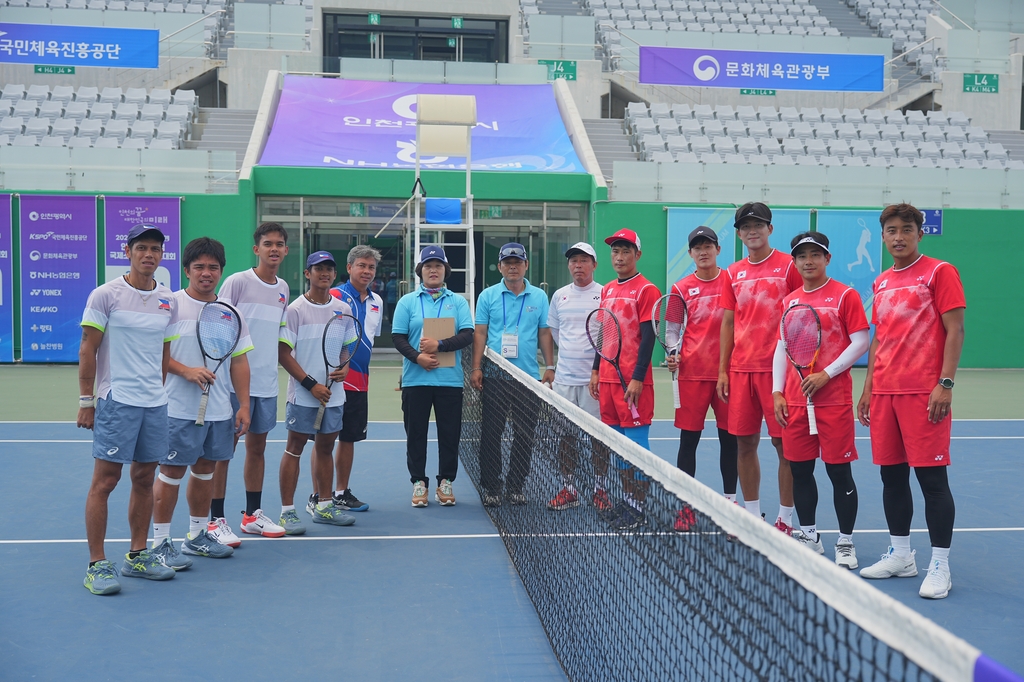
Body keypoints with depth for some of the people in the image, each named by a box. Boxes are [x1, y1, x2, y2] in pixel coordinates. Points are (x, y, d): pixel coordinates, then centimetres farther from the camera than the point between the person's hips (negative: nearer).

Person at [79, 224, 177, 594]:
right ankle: (96, 564, 5)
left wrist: (164, 392, 14)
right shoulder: (105, 295, -5)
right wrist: (86, 401, -6)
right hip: (116, 401, -5)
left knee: (144, 478, 11)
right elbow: (88, 350, -4)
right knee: (105, 481, -3)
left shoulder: (168, 300, 9)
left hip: (155, 403, 5)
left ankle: (137, 556, 22)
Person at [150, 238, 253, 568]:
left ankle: (198, 535, 27)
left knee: (205, 469, 14)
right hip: (180, 410, -5)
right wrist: (185, 370, -20)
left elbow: (239, 362, 10)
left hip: (220, 410, 5)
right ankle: (160, 543, 8)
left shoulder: (231, 313, 9)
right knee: (172, 472, -1)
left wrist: (243, 405, 5)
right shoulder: (169, 305, -6)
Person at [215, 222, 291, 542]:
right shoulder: (237, 282, -7)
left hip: (267, 383, 6)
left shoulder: (283, 288, 11)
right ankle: (216, 521, 6)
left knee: (257, 446, 13)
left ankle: (253, 515, 23)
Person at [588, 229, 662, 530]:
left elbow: (648, 337, -12)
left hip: (634, 381, -7)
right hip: (608, 378, 7)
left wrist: (637, 378, -17)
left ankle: (638, 508, 3)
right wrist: (596, 371, 16)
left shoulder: (646, 290, -7)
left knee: (637, 442, -3)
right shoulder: (607, 291, 15)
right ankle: (626, 499, 21)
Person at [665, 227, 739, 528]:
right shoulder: (681, 288, 4)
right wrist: (672, 355, -8)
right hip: (692, 372, 0)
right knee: (688, 438, 1)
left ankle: (730, 500, 21)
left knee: (729, 437, 7)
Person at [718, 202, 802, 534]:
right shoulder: (733, 273, 12)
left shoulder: (789, 266, -1)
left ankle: (785, 519, 10)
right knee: (744, 443, 7)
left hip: (778, 367, -4)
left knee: (784, 444, -1)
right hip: (740, 369, 5)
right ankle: (752, 515, 19)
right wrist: (722, 371, 9)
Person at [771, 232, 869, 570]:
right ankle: (809, 536, 23)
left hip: (833, 399, -5)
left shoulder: (845, 295, -3)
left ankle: (845, 543, 11)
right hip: (794, 400, 5)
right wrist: (777, 392, 6)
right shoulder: (789, 301, 12)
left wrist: (826, 374, -15)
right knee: (799, 469, 9)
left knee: (838, 471, -1)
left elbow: (861, 342, -7)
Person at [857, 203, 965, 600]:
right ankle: (900, 556, 22)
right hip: (884, 392, 6)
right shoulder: (882, 282, 16)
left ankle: (940, 567, 3)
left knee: (931, 477, -5)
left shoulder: (939, 272, -2)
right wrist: (868, 389, 15)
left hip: (924, 392, -6)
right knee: (892, 474, 10)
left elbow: (955, 331, -7)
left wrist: (945, 384, -15)